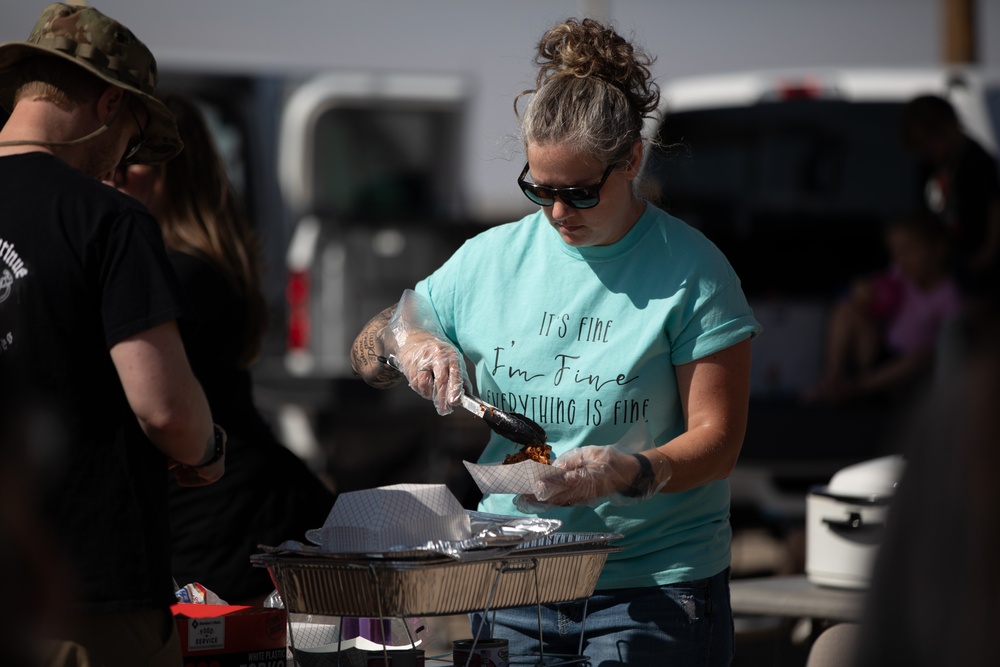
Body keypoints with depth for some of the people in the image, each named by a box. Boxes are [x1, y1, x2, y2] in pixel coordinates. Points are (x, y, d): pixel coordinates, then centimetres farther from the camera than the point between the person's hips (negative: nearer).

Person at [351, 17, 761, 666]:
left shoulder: (692, 272, -5)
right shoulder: (490, 259, 8)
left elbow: (716, 441, -9)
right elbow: (365, 353, 17)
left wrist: (625, 473, -28)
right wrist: (409, 341, -7)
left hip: (653, 589, -3)